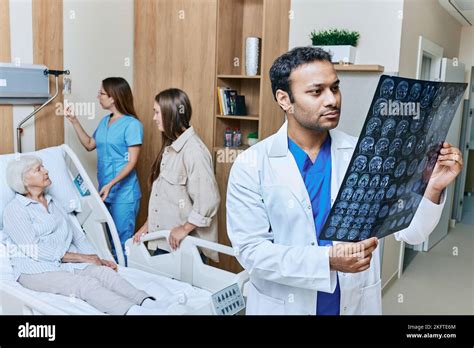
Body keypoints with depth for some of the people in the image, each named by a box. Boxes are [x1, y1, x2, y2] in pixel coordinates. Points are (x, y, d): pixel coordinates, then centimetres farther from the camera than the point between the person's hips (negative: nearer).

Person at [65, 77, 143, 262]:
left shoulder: (132, 124, -13)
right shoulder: (105, 121, 11)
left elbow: (132, 162, -16)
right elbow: (89, 145, 22)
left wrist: (110, 185, -24)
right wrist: (74, 121, 14)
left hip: (124, 193, -7)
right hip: (105, 191, 7)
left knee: (122, 242, 1)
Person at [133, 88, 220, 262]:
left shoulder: (193, 150, -18)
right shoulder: (170, 147, 11)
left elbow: (209, 199, -23)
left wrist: (185, 229, -17)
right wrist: (148, 224, 12)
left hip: (183, 244, -8)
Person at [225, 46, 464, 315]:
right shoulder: (251, 166, -12)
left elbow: (409, 231, -6)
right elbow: (250, 250, -16)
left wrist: (433, 188, -25)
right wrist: (327, 261, -27)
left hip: (357, 304, 3)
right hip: (284, 305, -2)